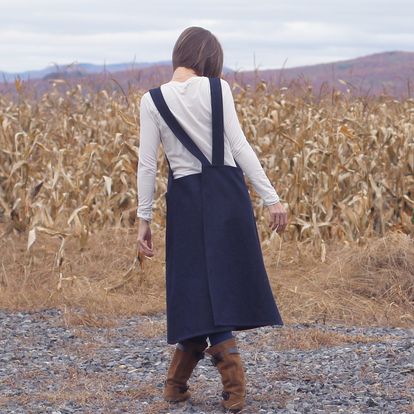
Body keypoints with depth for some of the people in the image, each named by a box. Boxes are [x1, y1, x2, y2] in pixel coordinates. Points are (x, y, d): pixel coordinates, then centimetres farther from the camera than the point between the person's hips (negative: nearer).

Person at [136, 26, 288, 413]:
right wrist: (271, 197, -5)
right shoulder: (218, 88, -4)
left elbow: (147, 165, -2)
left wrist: (143, 219, 4)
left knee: (196, 287, 12)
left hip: (185, 197, 1)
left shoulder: (152, 101, -1)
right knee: (226, 284, 6)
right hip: (226, 192, -1)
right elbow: (240, 147, -8)